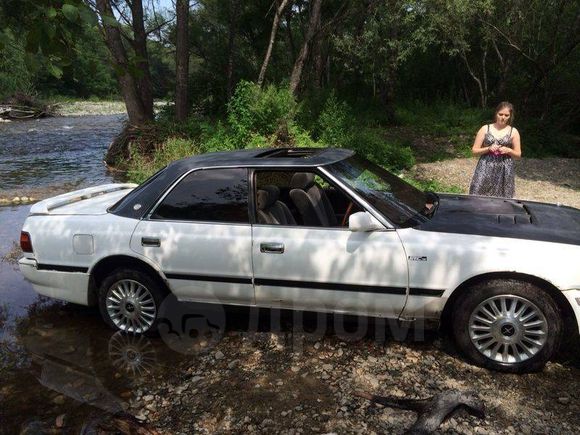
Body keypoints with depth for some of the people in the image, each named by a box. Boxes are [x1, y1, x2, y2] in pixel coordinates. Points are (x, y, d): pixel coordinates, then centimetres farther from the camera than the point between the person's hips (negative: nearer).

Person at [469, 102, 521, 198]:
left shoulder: (513, 132, 5)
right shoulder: (485, 129, 3)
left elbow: (518, 154, 10)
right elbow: (474, 150, 4)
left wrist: (508, 150, -10)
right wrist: (488, 149, -13)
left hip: (504, 171, 1)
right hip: (486, 169, -1)